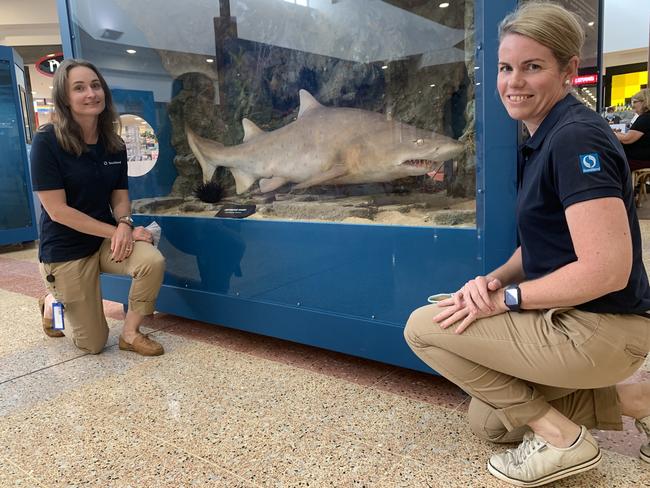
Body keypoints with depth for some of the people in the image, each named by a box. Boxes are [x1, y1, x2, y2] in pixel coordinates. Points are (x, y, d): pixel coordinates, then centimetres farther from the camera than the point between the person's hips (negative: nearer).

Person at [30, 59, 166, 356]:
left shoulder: (114, 144, -1)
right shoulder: (47, 141, -17)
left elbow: (120, 197, 3)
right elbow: (57, 210, -19)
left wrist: (124, 224, -20)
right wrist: (115, 231, -23)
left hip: (107, 239, 4)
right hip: (65, 250, -4)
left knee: (153, 261, -30)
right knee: (93, 344, 3)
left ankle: (130, 332, -4)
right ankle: (52, 302, 35)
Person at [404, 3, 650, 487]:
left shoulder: (576, 137, -20)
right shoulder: (544, 139, 10)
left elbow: (608, 270, -26)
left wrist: (507, 297, -18)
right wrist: (496, 278, -4)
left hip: (599, 330, -9)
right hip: (570, 321, 10)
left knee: (423, 326, -8)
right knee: (487, 420, 21)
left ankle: (559, 436, -3)